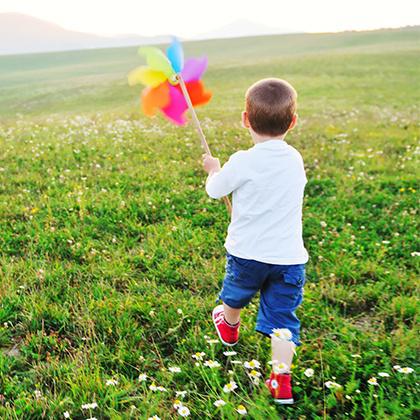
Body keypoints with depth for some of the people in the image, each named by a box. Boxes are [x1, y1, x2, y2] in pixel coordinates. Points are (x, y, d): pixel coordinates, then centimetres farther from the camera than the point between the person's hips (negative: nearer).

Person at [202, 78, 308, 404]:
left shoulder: (242, 163, -16)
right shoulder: (296, 160, 0)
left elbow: (214, 191, 1)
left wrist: (214, 169, 21)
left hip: (247, 254, -2)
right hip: (289, 258, 2)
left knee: (236, 295, 28)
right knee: (282, 317, 10)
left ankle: (229, 328, 56)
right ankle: (282, 379, 5)